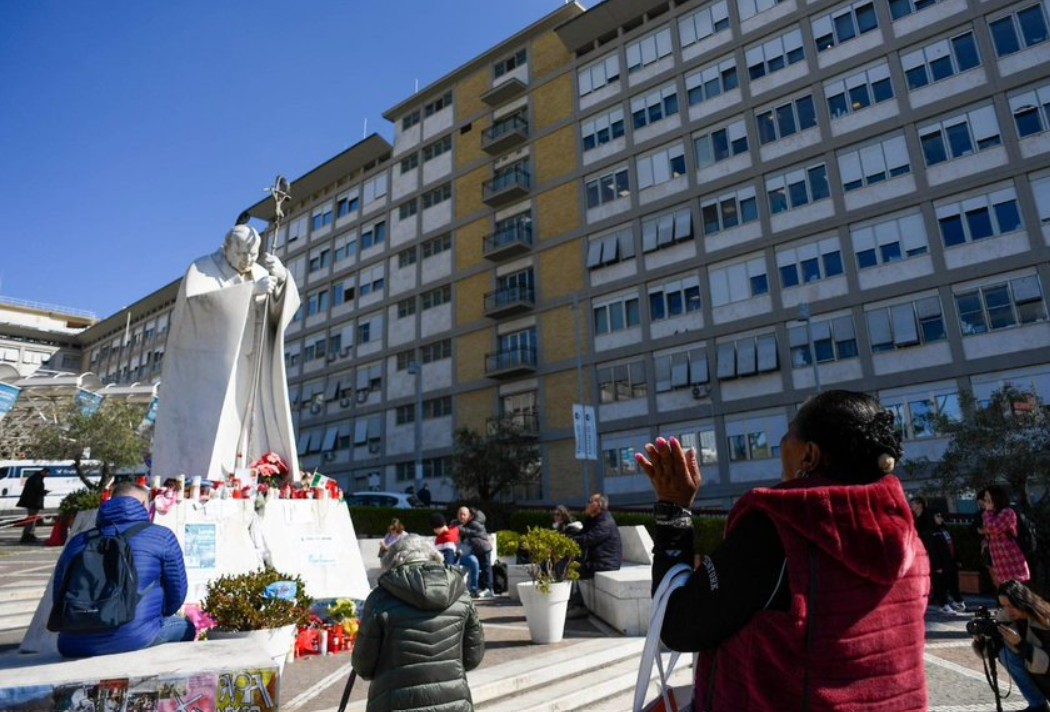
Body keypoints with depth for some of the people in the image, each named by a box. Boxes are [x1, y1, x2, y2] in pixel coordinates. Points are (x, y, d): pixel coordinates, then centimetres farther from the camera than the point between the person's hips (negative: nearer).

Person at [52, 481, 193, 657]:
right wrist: (155, 615, 29)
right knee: (185, 627, 24)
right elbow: (176, 596, 8)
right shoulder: (162, 536, 4)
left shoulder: (77, 541, 16)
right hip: (134, 641, -5)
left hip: (74, 648, 5)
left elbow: (58, 600, 20)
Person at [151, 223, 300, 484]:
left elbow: (283, 308, -1)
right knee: (200, 428, -12)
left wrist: (281, 277, -20)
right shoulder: (202, 269, -2)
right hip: (207, 369, -4)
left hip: (245, 373, 4)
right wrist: (249, 289, -27)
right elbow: (197, 300, -23)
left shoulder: (260, 274, 10)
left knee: (244, 430, -2)